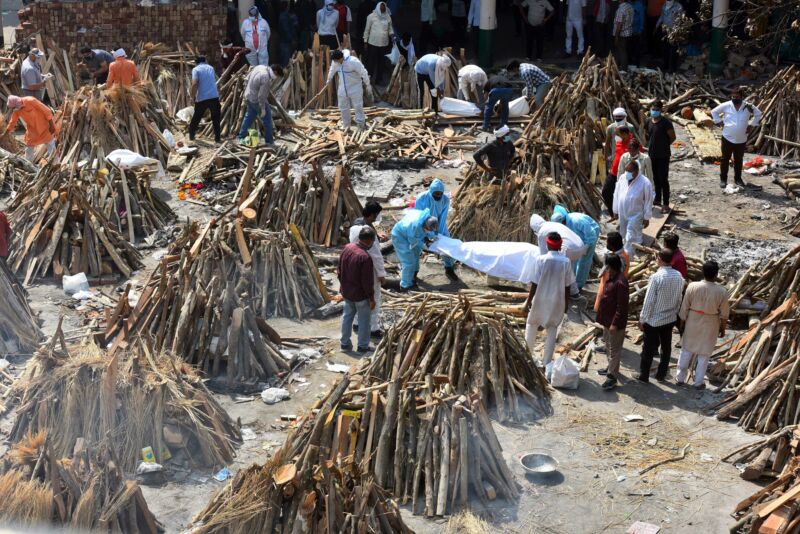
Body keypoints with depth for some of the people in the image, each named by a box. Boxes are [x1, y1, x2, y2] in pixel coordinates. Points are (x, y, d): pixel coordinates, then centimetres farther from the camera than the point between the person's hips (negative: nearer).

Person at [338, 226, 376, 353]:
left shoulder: (347, 248, -7)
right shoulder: (365, 257, -30)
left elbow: (340, 270, 6)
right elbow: (368, 281, -23)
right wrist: (371, 298, -11)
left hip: (346, 291, 7)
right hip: (360, 294, -7)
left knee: (347, 316, 21)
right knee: (364, 320, 12)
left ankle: (345, 343, 31)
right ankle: (363, 346, 23)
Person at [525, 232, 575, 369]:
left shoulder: (541, 260, -16)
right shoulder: (566, 262, -10)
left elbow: (534, 284, -13)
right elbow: (567, 286, -4)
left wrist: (528, 301, -2)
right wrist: (566, 304, 9)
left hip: (540, 300, -1)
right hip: (557, 301, 1)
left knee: (532, 324, 22)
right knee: (552, 330, 13)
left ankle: (528, 352, 36)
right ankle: (546, 362, 17)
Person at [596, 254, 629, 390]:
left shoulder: (620, 282, -27)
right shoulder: (611, 276, 3)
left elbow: (622, 306, -25)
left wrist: (615, 323, -23)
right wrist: (603, 317, 21)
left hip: (615, 322, -10)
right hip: (607, 319, 10)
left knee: (614, 349, 1)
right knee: (608, 344, 24)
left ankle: (612, 376, 8)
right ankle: (611, 367, 40)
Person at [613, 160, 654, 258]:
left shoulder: (645, 183, -21)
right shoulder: (622, 178, -7)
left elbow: (648, 201, -12)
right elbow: (616, 195, 5)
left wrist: (646, 218, -9)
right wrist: (615, 211, 9)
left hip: (635, 216, -5)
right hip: (622, 214, 5)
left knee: (631, 239, -7)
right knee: (624, 236, 20)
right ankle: (627, 255, 40)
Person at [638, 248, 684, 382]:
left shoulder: (656, 277, -23)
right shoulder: (678, 276, -6)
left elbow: (649, 300, -19)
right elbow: (679, 298, 4)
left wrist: (642, 319, -9)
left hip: (653, 320, -5)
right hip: (670, 318, 5)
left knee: (649, 348, 8)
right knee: (666, 347, 17)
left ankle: (643, 376, 19)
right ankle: (661, 374, 29)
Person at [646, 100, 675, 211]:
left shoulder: (666, 122, -14)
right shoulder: (649, 122, 5)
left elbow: (672, 137, -9)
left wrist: (664, 145, -3)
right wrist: (651, 145, 7)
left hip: (663, 155, -7)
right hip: (652, 154, 7)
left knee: (663, 180, -5)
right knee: (656, 178, 18)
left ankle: (666, 204, 0)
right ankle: (658, 199, 32)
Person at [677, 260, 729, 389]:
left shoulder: (692, 287, -18)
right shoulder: (722, 292, -19)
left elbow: (684, 308, -8)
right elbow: (724, 314, -8)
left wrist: (682, 322, 8)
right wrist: (723, 328, 8)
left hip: (692, 323, 1)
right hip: (709, 326, -1)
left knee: (686, 351, 18)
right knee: (704, 355, 14)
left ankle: (680, 378, 27)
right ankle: (698, 382, 23)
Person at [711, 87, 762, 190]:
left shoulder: (748, 107, -3)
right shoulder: (726, 105, -6)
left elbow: (758, 114, 13)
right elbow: (714, 112, 8)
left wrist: (751, 124, 5)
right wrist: (719, 122, 1)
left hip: (741, 140, 1)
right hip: (727, 138, -1)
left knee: (739, 160, 11)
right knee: (725, 159, 5)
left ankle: (738, 178, 24)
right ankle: (723, 179, 14)